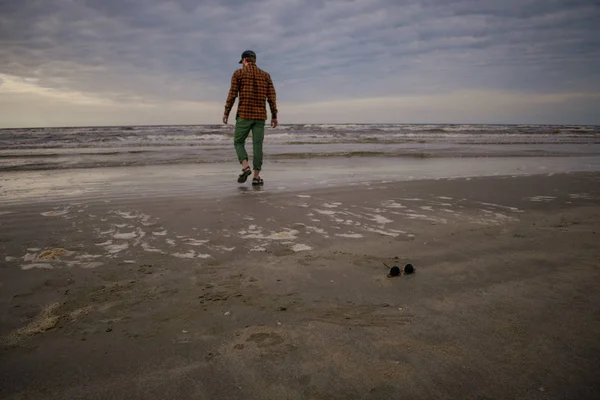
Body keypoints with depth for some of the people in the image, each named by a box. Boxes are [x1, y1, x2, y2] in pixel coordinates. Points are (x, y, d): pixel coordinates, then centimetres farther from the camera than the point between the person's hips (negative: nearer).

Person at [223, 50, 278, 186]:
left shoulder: (238, 73, 1)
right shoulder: (265, 75, 11)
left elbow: (232, 95, -5)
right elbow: (271, 97, 5)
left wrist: (226, 113, 2)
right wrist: (274, 116, 8)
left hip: (244, 115, -3)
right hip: (260, 115, 3)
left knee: (239, 143, 8)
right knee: (257, 146, 2)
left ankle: (245, 168, -15)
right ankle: (256, 177, -4)